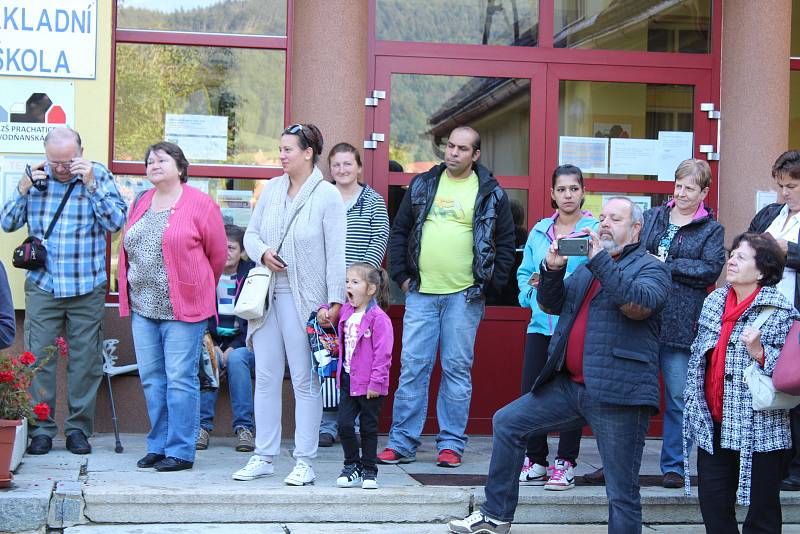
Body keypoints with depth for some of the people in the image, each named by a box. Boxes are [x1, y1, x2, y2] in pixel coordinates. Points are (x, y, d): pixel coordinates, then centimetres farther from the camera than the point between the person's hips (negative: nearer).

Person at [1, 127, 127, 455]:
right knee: (39, 358, -2)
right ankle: (41, 428, 7)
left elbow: (117, 222, -7)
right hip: (42, 286, 1)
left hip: (87, 289, -1)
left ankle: (78, 428, 14)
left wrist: (92, 185, -15)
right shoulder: (37, 177, 6)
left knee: (85, 361, 4)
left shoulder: (99, 176, 1)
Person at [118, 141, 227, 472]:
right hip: (142, 307, 7)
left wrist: (199, 289, 11)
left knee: (180, 380, -5)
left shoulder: (200, 205, -5)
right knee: (152, 379, 9)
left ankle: (180, 451, 2)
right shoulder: (140, 204, 15)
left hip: (182, 308, -6)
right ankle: (158, 446, 19)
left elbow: (217, 255, 0)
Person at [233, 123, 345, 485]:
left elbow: (336, 252, -9)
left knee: (305, 380, 0)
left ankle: (305, 462, 6)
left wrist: (335, 300, -14)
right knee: (266, 378, 8)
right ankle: (264, 457, 16)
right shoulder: (272, 189, 10)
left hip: (304, 299, -5)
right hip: (266, 294, 6)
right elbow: (251, 233, 16)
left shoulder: (327, 195, -6)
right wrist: (262, 253, -7)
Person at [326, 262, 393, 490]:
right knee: (344, 424, 2)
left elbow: (383, 353, -16)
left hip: (369, 384, -6)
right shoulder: (345, 312, 7)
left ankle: (369, 470, 17)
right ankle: (352, 467, 16)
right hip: (348, 379, 6)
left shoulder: (378, 317, -14)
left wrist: (376, 382, -17)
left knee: (369, 427, 6)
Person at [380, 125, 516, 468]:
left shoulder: (491, 193, 3)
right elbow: (399, 231, 15)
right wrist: (401, 275, 7)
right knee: (412, 367, 1)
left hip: (464, 296, -2)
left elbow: (506, 242, 7)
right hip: (421, 292, 2)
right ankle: (401, 443, 7)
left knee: (457, 369, 3)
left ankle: (451, 443, 11)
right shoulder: (422, 185, 10)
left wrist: (491, 284, 0)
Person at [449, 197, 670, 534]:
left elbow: (639, 304, -21)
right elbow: (550, 304, 14)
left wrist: (600, 260, -20)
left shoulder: (651, 268, 0)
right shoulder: (586, 266, 21)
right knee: (507, 422, 8)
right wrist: (552, 269, -4)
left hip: (618, 393, -7)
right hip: (570, 386, 7)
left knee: (622, 493, -3)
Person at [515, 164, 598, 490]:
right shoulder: (539, 231, 14)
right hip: (541, 324, 5)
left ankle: (565, 464, 11)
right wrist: (531, 292, -1)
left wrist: (559, 283, -18)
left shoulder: (594, 230, -2)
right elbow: (524, 273, 18)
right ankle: (536, 463, 15)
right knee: (530, 391, 3)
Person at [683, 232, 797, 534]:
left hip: (758, 429, -6)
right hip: (713, 426, 6)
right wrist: (693, 405, 14)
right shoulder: (714, 302, 10)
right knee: (713, 508, 12)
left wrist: (759, 352, -24)